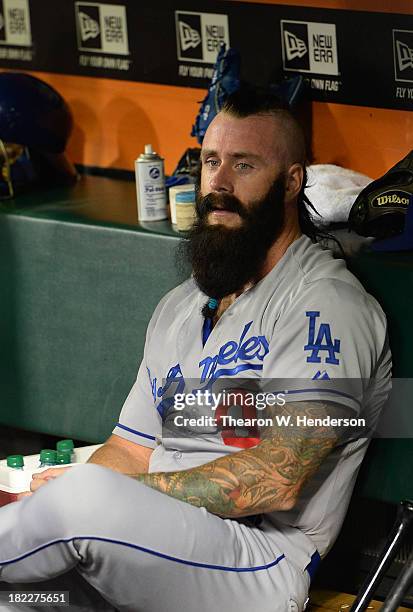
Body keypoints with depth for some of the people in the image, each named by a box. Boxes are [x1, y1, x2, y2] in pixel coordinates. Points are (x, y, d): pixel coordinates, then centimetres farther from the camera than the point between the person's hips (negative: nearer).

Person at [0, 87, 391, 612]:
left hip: (261, 566, -6)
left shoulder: (326, 303, -8)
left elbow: (275, 482, -18)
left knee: (89, 496, -32)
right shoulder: (179, 307, 21)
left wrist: (108, 493, -15)